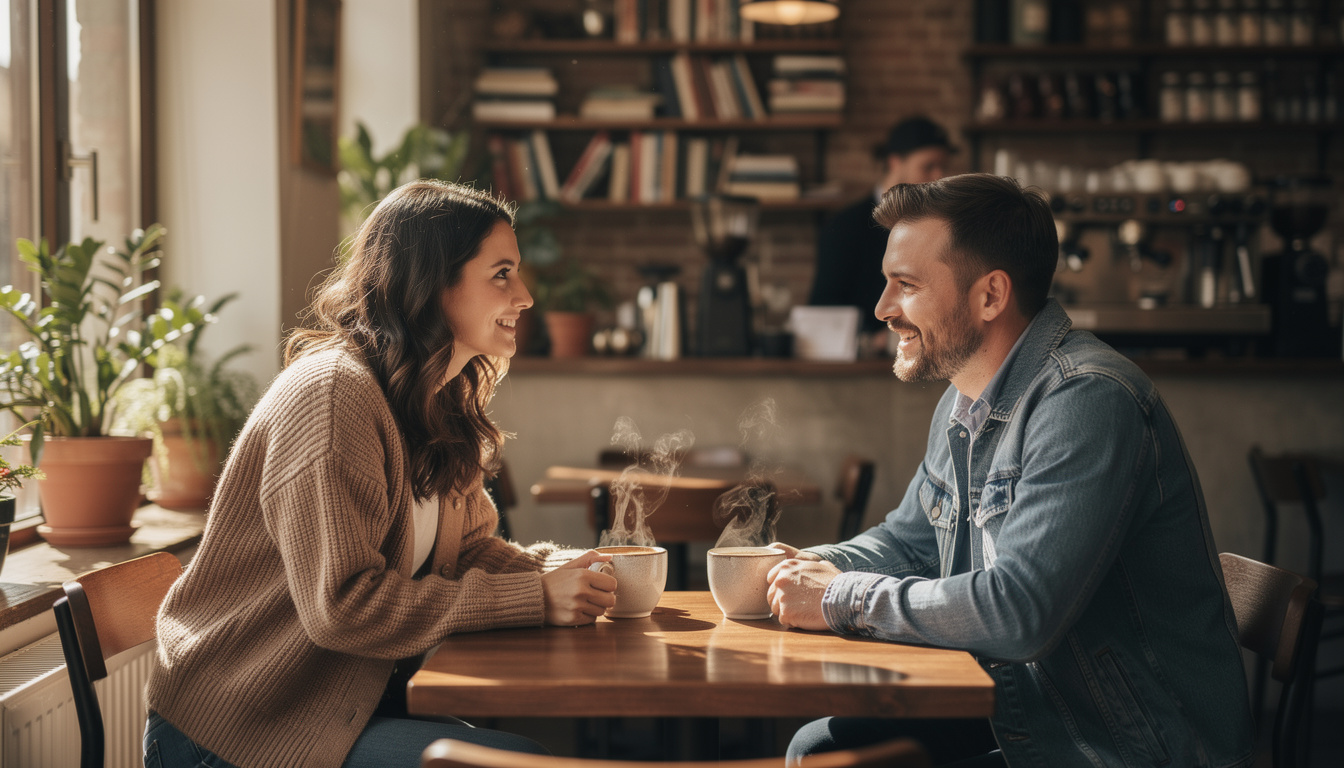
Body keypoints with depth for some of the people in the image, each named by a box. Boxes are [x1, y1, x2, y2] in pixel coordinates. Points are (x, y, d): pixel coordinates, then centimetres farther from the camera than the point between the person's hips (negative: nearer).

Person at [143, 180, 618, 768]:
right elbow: (344, 606, -24)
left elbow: (468, 547, 14)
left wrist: (553, 568, -7)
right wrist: (535, 598, -23)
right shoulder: (333, 391, -20)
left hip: (357, 692, 9)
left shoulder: (443, 402, 11)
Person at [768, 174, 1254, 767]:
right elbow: (909, 540, 22)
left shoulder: (1088, 403, -23)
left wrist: (844, 601, -21)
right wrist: (815, 567, 0)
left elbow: (1021, 609, -31)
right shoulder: (964, 403, 9)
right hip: (1022, 712, 9)